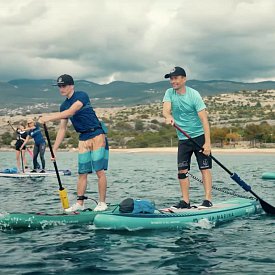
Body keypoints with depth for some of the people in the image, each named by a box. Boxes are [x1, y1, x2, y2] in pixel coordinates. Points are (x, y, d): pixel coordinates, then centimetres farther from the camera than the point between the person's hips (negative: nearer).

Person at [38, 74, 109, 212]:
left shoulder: (82, 96, -10)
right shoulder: (64, 106, 11)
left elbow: (70, 112, -25)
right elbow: (62, 129, 12)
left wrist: (49, 118, -30)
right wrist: (54, 149, 6)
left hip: (97, 135, -7)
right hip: (83, 139, 7)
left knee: (99, 171, -7)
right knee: (82, 172, 5)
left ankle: (102, 203, -1)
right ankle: (79, 203, 10)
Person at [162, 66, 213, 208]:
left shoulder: (194, 95, -12)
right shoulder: (169, 93, 1)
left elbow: (204, 119, -17)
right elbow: (166, 109, -16)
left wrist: (207, 143, -25)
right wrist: (168, 117, -42)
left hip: (199, 136, -4)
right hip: (183, 139, 4)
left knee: (205, 168, -6)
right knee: (182, 171, 1)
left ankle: (208, 200, -5)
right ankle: (185, 201, 6)